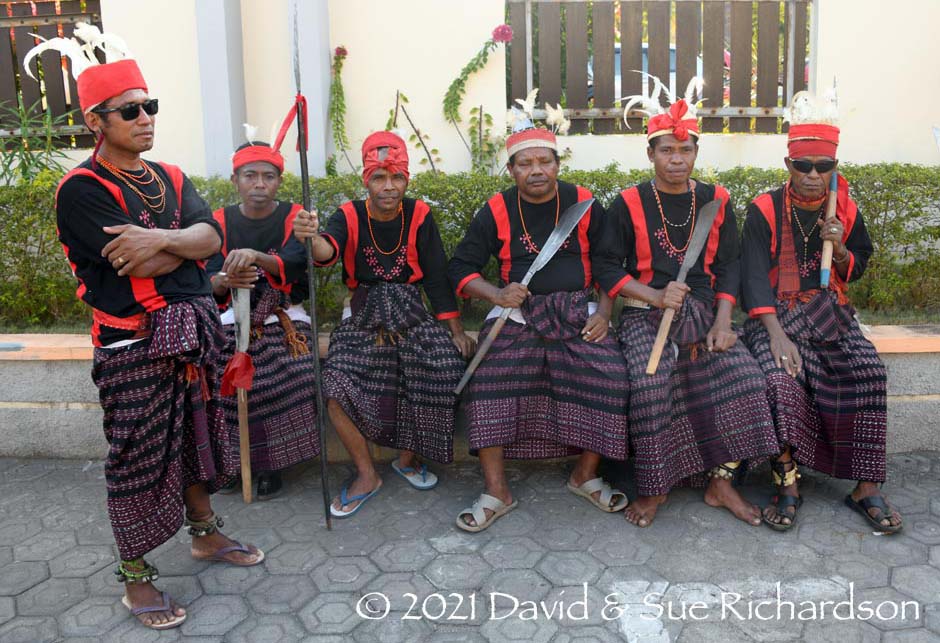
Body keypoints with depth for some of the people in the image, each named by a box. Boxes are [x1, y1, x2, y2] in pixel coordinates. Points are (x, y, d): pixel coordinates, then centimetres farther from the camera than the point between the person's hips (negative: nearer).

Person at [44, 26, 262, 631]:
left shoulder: (171, 178, 11)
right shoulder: (82, 188, -10)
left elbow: (211, 236, -6)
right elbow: (140, 265, -21)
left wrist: (160, 239, -23)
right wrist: (187, 242, -6)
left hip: (194, 331, 7)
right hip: (134, 341, -6)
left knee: (197, 435, 19)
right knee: (138, 457, 3)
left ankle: (206, 532, 39)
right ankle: (136, 579, 20)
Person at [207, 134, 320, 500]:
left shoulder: (293, 217, 1)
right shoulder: (221, 222, 7)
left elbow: (296, 262, -20)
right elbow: (209, 280, -3)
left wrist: (256, 257, -41)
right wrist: (223, 281, -29)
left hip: (283, 317, -2)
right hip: (233, 317, 2)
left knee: (290, 376, -29)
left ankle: (271, 464, -7)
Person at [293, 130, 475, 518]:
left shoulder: (419, 215, -1)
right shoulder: (350, 216, -5)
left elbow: (437, 276, 0)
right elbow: (329, 250, -28)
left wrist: (457, 331, -3)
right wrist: (312, 238, -53)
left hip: (411, 312, 1)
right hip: (363, 315, -1)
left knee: (445, 367, -23)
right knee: (336, 386, -22)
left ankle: (408, 458, 3)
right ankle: (367, 475, 0)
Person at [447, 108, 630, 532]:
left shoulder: (584, 204, 7)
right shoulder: (496, 212, 5)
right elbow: (461, 267, 7)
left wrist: (603, 314, -2)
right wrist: (497, 294, -12)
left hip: (577, 310, 1)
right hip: (517, 312, 0)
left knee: (609, 374, -23)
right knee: (489, 378, -26)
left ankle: (586, 474, 0)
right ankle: (496, 491, -14)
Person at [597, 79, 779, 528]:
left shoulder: (716, 201, 10)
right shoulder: (628, 204, 1)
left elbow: (728, 267, 8)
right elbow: (608, 269, -1)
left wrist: (722, 321, -7)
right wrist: (656, 297, -16)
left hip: (702, 311, 3)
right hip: (644, 313, -2)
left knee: (742, 374, -22)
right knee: (650, 382, -30)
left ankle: (722, 483, -5)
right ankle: (653, 487, -9)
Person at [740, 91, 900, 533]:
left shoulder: (846, 210, 8)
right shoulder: (765, 210, -5)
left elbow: (856, 270, 15)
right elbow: (755, 275, -13)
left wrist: (839, 248, -10)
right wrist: (776, 334, -26)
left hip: (829, 312, 4)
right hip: (776, 313, -3)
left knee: (868, 372, -21)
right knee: (781, 377, -30)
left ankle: (866, 488, -11)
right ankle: (787, 482, -16)